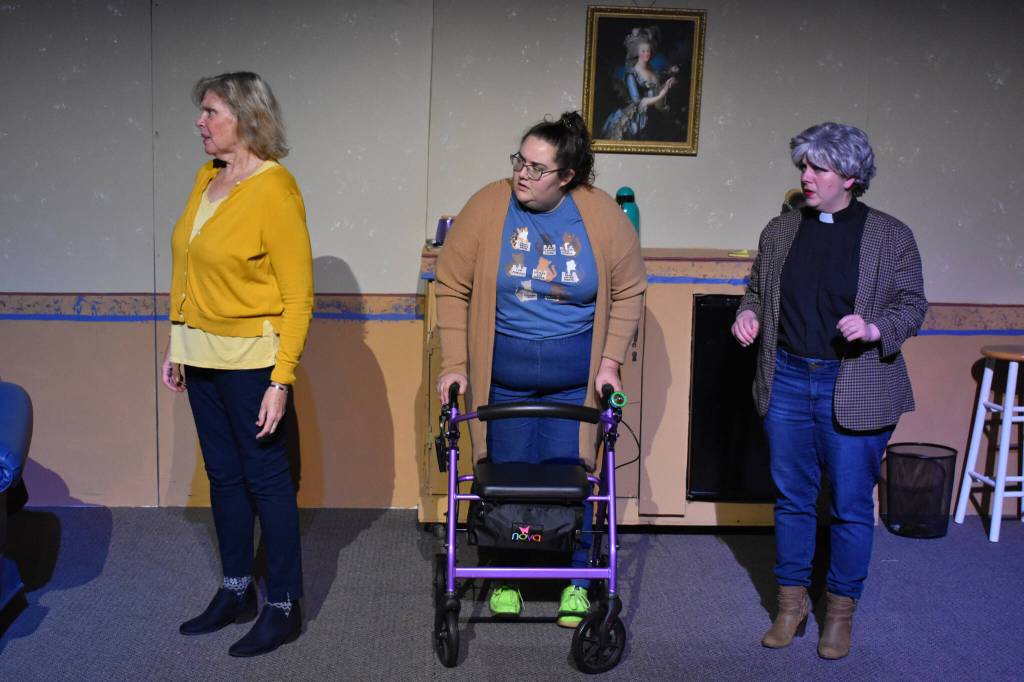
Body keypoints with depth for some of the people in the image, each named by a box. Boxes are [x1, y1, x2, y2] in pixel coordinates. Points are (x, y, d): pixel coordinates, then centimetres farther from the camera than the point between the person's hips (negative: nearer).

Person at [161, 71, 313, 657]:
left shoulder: (274, 189, -14)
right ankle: (237, 592, 30)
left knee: (267, 479, 2)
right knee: (224, 475, 15)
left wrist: (282, 379, -19)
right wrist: (177, 345, 13)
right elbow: (191, 273, 14)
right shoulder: (207, 179, 8)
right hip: (201, 355, 7)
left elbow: (298, 296, -16)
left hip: (251, 357, -7)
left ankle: (285, 608, 15)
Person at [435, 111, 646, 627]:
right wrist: (455, 364, -8)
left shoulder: (601, 215, -7)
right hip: (501, 375, 0)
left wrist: (609, 361, -4)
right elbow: (453, 289, -4)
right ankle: (505, 577, 26)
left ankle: (576, 581, 22)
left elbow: (627, 292, 2)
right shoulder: (488, 207, -9)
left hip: (574, 377, 0)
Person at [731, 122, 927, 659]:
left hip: (855, 389, -3)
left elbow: (912, 305, -1)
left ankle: (841, 609, 23)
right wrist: (749, 314, -4)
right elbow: (757, 289, 18)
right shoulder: (780, 231, 7)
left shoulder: (891, 236, -2)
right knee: (791, 499, 12)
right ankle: (791, 601, 27)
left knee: (851, 505, 5)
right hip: (788, 381, 3)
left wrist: (875, 329, -20)